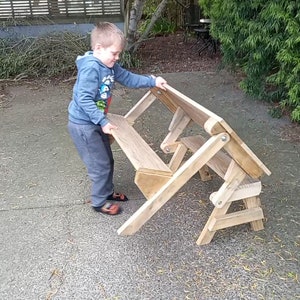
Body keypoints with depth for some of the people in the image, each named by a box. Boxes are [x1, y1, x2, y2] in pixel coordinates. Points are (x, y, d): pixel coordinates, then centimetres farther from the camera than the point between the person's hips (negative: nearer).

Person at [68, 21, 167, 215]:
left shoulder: (110, 66, 2)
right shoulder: (91, 68, -25)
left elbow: (129, 78, 13)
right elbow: (84, 100, -29)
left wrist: (153, 81, 8)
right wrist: (103, 121, -30)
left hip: (96, 123, 9)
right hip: (83, 125, -9)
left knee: (107, 160, 20)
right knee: (100, 165, 1)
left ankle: (108, 192, 40)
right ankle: (100, 202, 20)